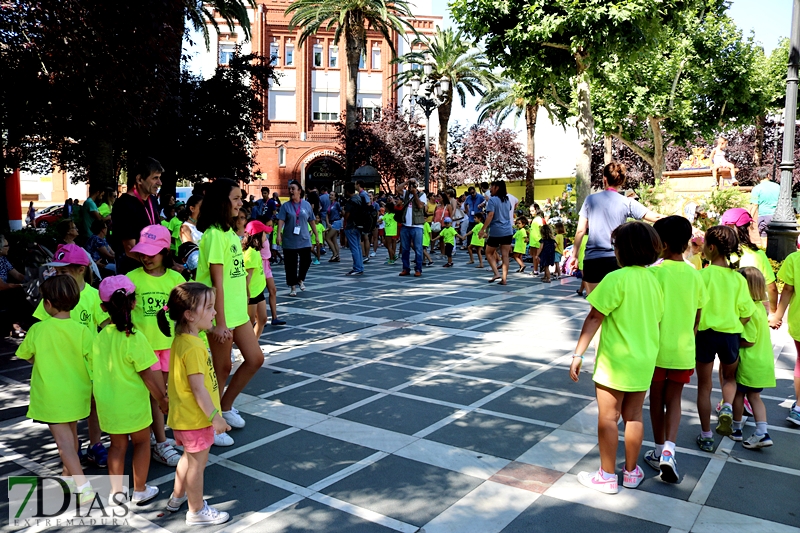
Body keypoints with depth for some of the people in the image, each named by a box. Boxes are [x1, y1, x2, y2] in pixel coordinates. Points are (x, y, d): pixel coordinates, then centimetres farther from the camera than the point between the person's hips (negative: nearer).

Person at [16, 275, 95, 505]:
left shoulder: (37, 330, -15)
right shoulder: (82, 331, -12)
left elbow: (28, 356, 2)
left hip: (51, 397, -3)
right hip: (76, 394, 4)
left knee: (64, 440, -1)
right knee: (71, 435, 23)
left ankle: (83, 486, -10)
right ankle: (69, 474, 41)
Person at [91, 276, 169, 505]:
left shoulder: (100, 338, -4)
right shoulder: (134, 338, -20)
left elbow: (93, 369, 5)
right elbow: (147, 375, -17)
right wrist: (162, 400, -5)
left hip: (107, 404, 5)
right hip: (132, 403, -5)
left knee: (117, 445, 19)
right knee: (141, 442, 14)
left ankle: (117, 492, 28)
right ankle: (140, 491, 23)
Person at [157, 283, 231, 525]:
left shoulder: (182, 340, 2)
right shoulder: (192, 348, -28)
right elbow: (198, 389, -26)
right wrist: (215, 417, -19)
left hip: (185, 415, 9)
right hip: (195, 417, -9)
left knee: (189, 457, 27)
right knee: (197, 463, 8)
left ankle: (177, 498, 44)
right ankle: (197, 511, 25)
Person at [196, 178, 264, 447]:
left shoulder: (229, 232, 10)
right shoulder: (214, 235, -18)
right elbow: (217, 281, -21)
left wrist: (242, 308, 17)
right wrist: (220, 322, -21)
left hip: (238, 310, 9)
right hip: (221, 313, -9)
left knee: (255, 358, 12)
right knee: (222, 367, 4)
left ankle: (225, 407, 31)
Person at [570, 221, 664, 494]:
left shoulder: (617, 279, -18)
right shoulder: (652, 280, 3)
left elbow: (594, 319, -18)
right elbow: (656, 319, 12)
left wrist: (578, 354, -14)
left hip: (615, 361, -6)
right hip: (644, 361, 7)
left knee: (608, 417, 6)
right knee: (633, 416, 16)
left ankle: (607, 476, 16)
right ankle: (631, 472, 29)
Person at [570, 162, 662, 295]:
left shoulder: (590, 199, 3)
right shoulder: (627, 203, 0)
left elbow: (580, 231, 3)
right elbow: (656, 218, -2)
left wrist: (575, 255, 11)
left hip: (592, 259, 1)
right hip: (616, 259, -1)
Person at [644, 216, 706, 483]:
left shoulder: (656, 271, -13)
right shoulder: (694, 274, 1)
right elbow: (697, 318, 7)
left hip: (657, 347, -3)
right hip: (684, 350, 3)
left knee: (657, 398, 13)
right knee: (674, 399, 12)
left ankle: (660, 451, 23)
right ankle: (669, 450, -4)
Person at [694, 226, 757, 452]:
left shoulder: (702, 275, -13)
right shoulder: (737, 278, -3)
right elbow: (746, 315, -2)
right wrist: (732, 327, 16)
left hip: (706, 334, -3)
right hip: (730, 335, 3)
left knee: (704, 385, 12)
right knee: (729, 377, 28)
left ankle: (706, 436, 18)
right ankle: (727, 408, 0)